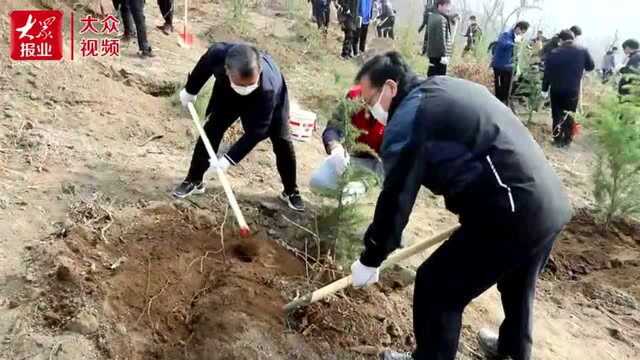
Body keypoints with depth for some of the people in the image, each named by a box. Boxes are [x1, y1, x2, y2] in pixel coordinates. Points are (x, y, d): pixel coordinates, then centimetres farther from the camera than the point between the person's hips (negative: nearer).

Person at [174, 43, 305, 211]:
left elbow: (255, 131, -39)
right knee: (211, 130, -4)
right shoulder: (218, 54, -41)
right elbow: (203, 67, -13)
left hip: (271, 98, -2)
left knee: (282, 142, -7)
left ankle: (291, 191, 11)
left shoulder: (268, 88, -47)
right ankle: (194, 180, 12)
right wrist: (190, 90, 3)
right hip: (228, 93, 3)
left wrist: (228, 159, -42)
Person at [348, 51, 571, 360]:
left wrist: (369, 260, 1)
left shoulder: (407, 119, -12)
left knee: (435, 288, 5)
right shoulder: (448, 86, 16)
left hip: (512, 216, -10)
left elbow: (395, 198, -12)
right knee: (518, 285, 31)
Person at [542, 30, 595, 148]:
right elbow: (591, 67, 9)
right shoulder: (583, 51, -4)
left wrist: (545, 89, 3)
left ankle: (558, 139, 13)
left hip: (556, 89, -1)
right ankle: (567, 140, 17)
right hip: (573, 90, 1)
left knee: (557, 114, 11)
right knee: (569, 115, 14)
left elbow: (547, 73, -6)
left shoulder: (554, 53, -8)